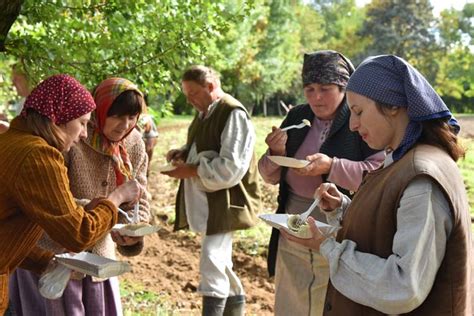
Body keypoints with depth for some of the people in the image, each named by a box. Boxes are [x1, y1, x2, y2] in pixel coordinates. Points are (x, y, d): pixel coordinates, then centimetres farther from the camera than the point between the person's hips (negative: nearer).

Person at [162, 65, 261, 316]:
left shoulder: (234, 114, -16)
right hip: (204, 199, 9)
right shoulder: (203, 113, 11)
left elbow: (230, 168, -22)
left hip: (225, 199, -9)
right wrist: (183, 152, 3)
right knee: (218, 259, 17)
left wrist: (191, 171, -18)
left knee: (212, 258, -15)